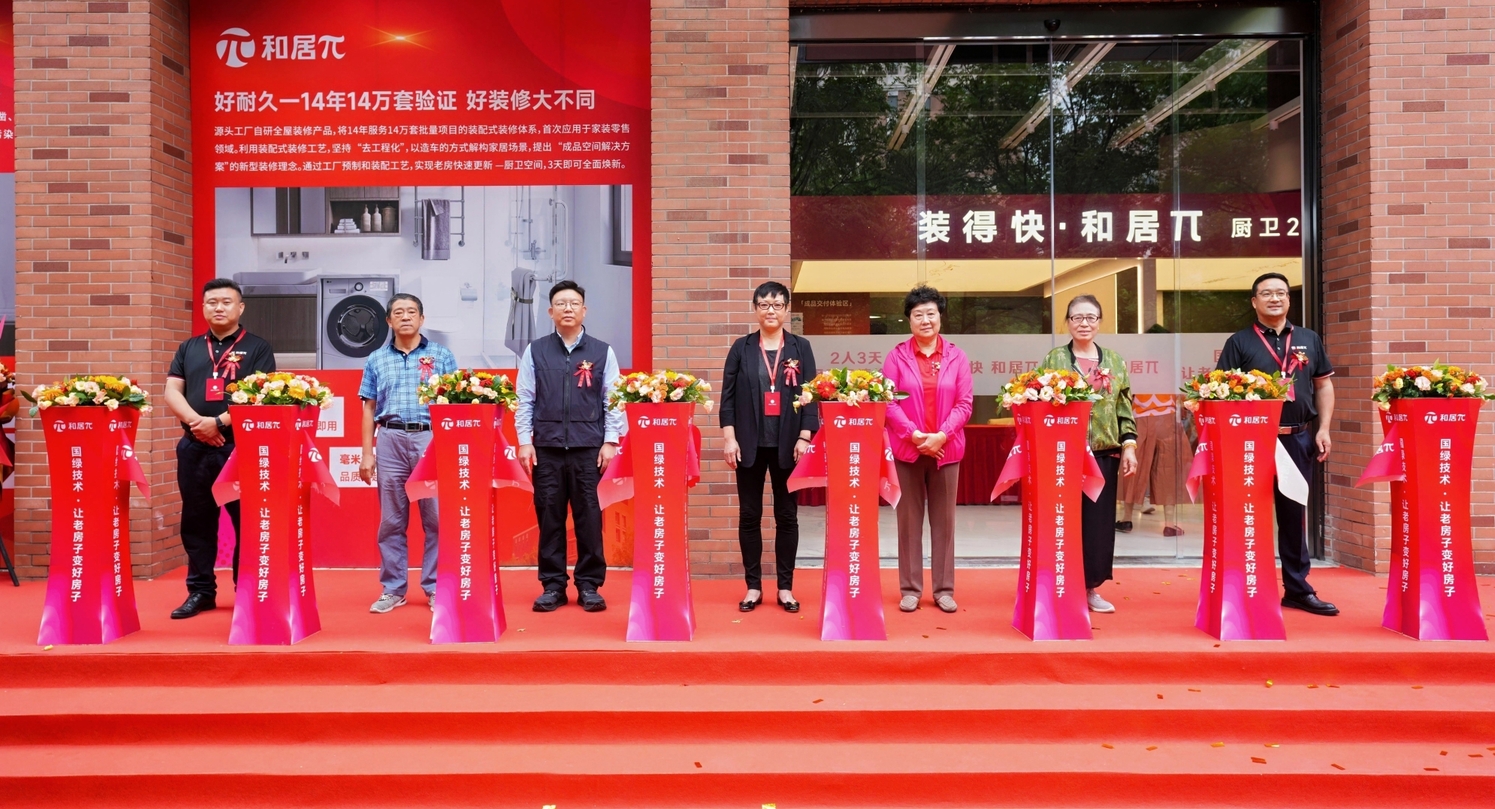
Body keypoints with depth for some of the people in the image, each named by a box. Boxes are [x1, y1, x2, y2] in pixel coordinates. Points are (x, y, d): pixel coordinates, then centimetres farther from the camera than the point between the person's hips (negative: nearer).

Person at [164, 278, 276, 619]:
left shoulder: (257, 348, 3)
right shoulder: (188, 348, 16)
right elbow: (172, 392, 8)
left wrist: (219, 422, -15)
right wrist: (195, 421, -10)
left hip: (241, 447, -4)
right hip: (195, 447, 4)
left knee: (247, 522, -1)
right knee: (197, 521, 9)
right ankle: (200, 591, 18)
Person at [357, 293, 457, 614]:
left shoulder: (441, 356, 7)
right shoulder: (377, 360, 12)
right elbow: (369, 409, 12)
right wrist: (367, 453, 5)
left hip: (432, 439, -1)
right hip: (391, 441, 2)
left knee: (436, 518, 0)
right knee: (391, 520, 5)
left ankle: (435, 588, 8)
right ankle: (393, 589, 14)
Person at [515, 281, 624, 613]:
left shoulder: (603, 352, 5)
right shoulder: (535, 351, 7)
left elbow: (614, 400, 3)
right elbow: (525, 399, 6)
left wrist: (611, 441, -4)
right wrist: (525, 441, -1)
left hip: (590, 448, -1)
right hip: (546, 447, 1)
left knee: (589, 517, 2)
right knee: (549, 517, 5)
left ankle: (589, 586, 12)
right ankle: (553, 586, 14)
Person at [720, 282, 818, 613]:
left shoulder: (801, 347, 6)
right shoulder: (741, 347, 6)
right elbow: (728, 396, 3)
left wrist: (805, 437, -7)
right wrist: (728, 437, -6)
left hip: (788, 444, 0)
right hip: (750, 444, 0)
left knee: (787, 515, 5)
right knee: (749, 516, 4)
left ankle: (785, 587, 14)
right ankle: (753, 586, 14)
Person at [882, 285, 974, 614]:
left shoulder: (957, 357, 5)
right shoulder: (896, 356, 2)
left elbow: (964, 403, 0)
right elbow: (888, 402, -5)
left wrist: (941, 435, -14)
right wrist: (914, 434, -15)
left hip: (946, 448, 1)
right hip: (907, 448, -1)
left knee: (944, 520, 7)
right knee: (909, 519, 5)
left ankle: (944, 589, 15)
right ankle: (910, 589, 13)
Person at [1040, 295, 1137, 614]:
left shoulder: (1114, 361, 11)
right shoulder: (1054, 359, 2)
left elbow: (1125, 408, 10)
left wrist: (1129, 446, 1)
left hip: (1104, 453, 3)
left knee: (1099, 521, 6)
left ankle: (1091, 587, 16)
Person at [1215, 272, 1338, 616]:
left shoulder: (1309, 340, 13)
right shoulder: (1239, 342, 1)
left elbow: (1324, 385, 15)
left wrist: (1323, 429, 4)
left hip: (1299, 439, 4)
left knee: (1295, 514, 10)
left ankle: (1298, 588, 18)